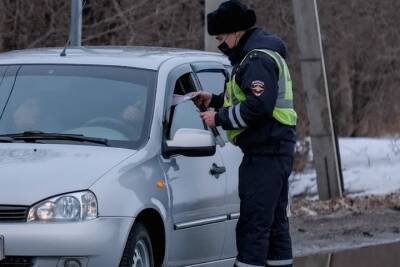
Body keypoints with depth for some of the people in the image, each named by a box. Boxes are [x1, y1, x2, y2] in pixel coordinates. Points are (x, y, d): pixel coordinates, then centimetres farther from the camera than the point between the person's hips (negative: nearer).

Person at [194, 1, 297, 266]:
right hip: (276, 148, 11)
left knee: (254, 222, -13)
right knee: (275, 219, 16)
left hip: (265, 152, -11)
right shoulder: (264, 54, 19)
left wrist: (219, 118, -15)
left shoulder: (259, 59, -14)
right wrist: (214, 100, 17)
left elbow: (258, 106, -24)